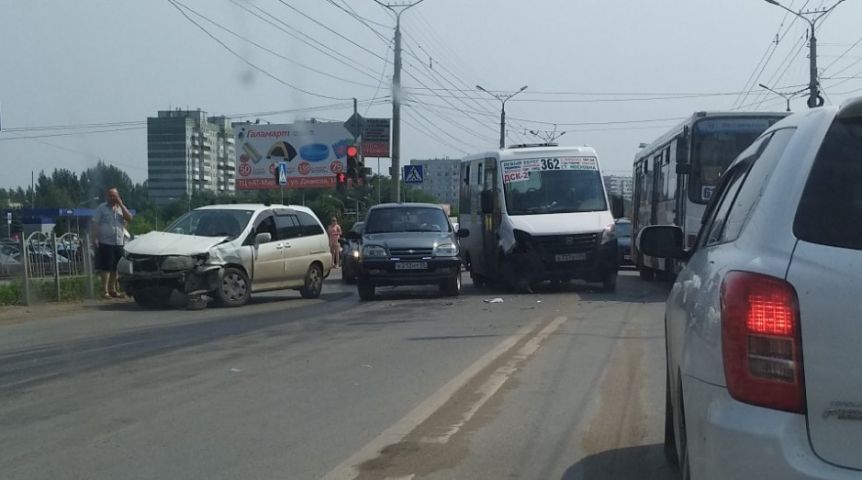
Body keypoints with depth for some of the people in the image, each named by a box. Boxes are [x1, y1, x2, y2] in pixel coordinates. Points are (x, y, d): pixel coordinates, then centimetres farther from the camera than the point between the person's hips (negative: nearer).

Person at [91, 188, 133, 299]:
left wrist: (121, 204, -4)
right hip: (105, 243, -5)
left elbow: (129, 218, 0)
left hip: (119, 243, 5)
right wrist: (95, 239, -13)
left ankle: (112, 290, 17)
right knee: (106, 268, -8)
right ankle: (105, 291, -6)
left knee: (115, 268, 8)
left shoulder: (121, 208, 16)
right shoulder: (101, 208, 3)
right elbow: (95, 224, -2)